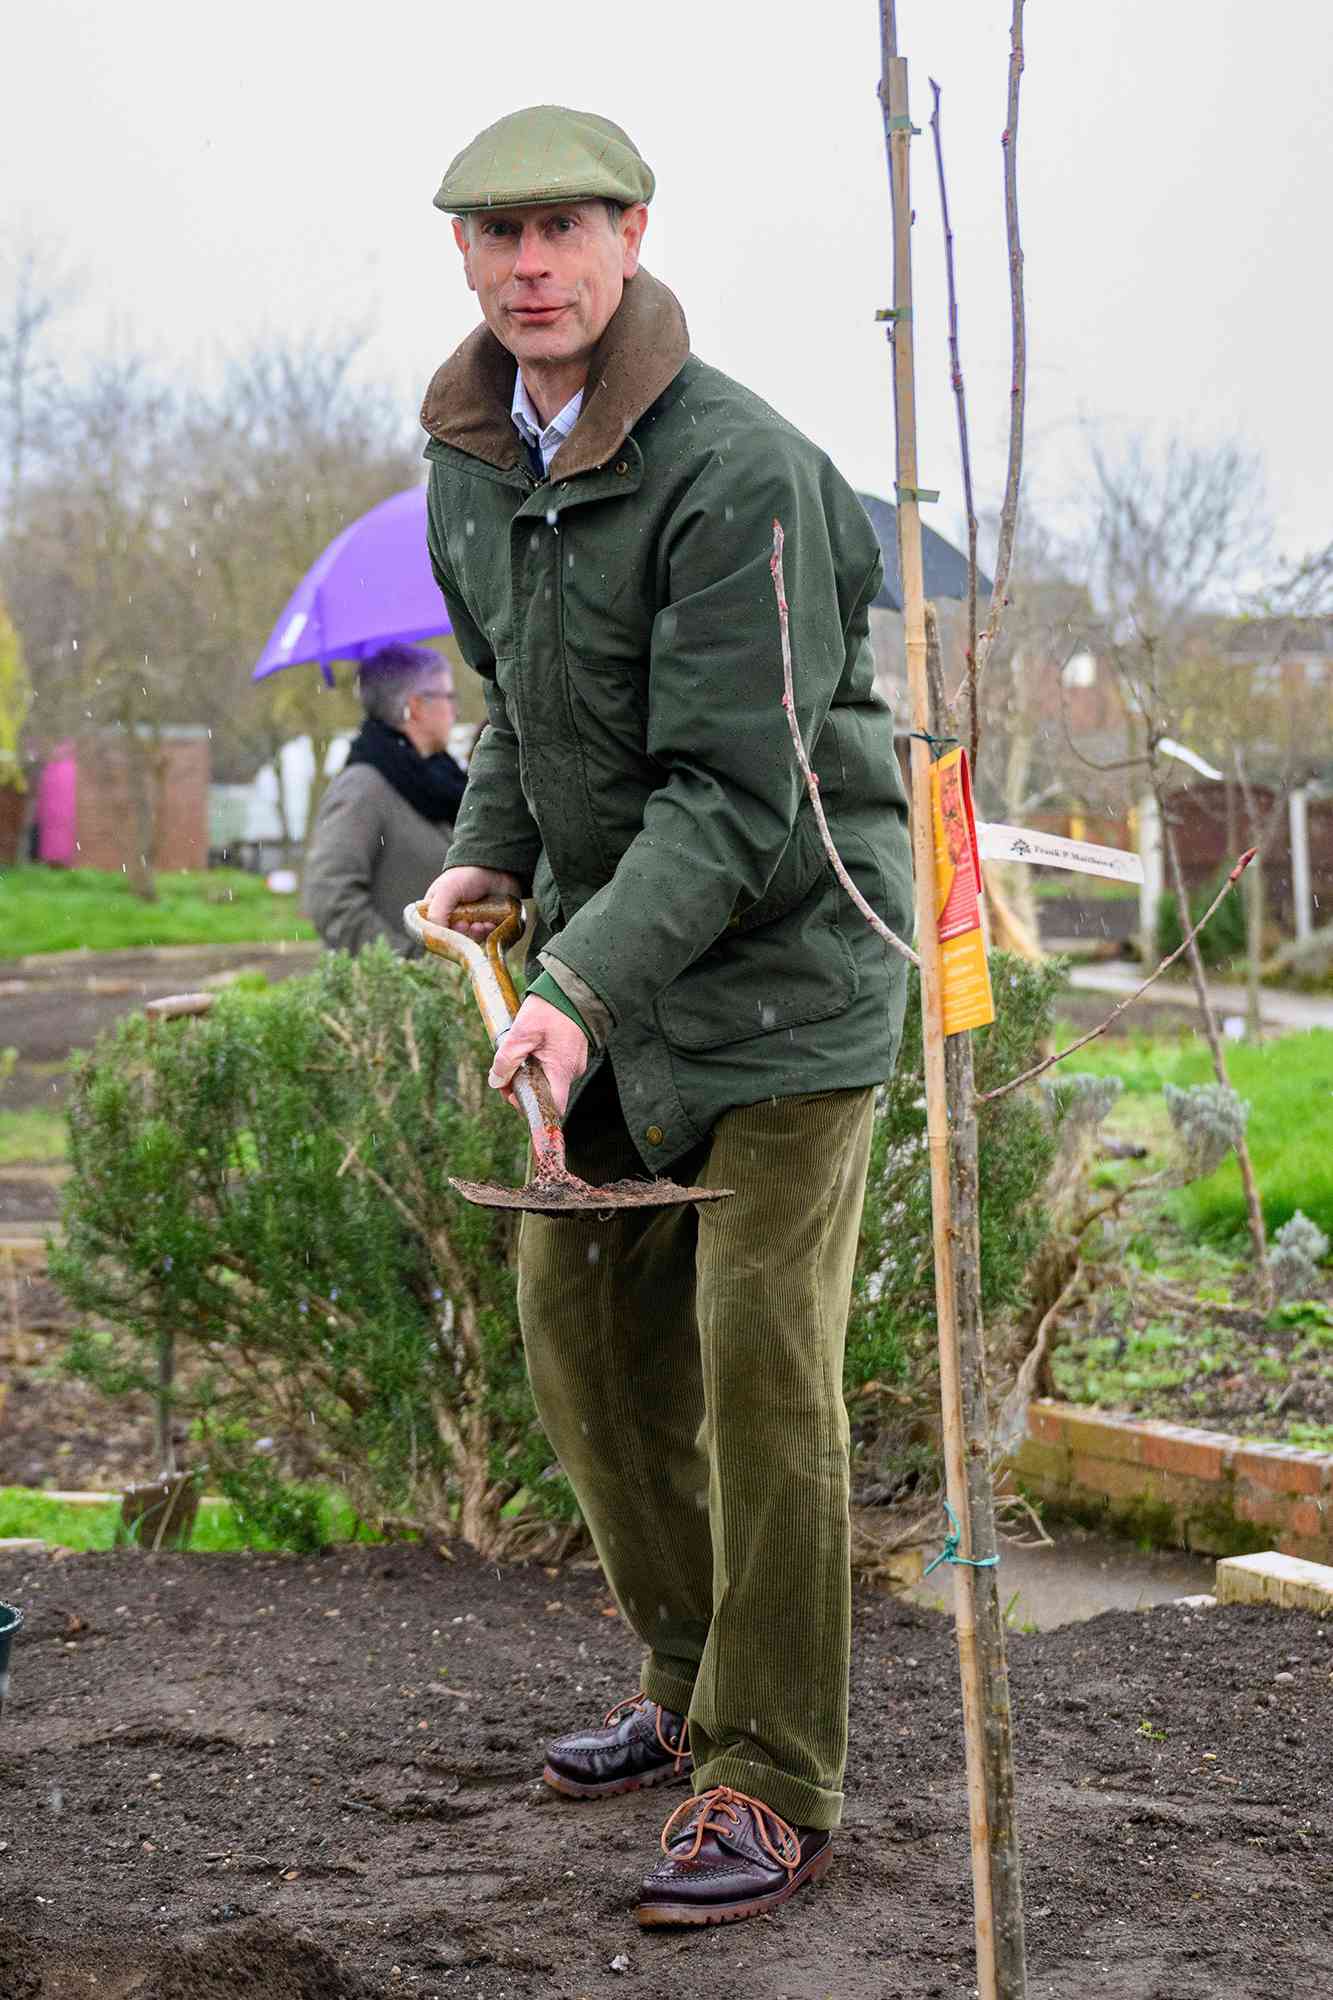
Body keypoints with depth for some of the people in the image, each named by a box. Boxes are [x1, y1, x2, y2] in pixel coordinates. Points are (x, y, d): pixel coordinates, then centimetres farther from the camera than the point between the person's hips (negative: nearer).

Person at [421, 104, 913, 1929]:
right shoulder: (472, 461, 4)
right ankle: (692, 1678, 27)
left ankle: (771, 1779, 0)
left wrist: (583, 988, -33)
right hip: (607, 939, 8)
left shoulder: (740, 471, -22)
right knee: (579, 1309, 11)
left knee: (761, 1354, -10)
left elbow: (731, 793, -25)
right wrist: (490, 849, 7)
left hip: (785, 942, -8)